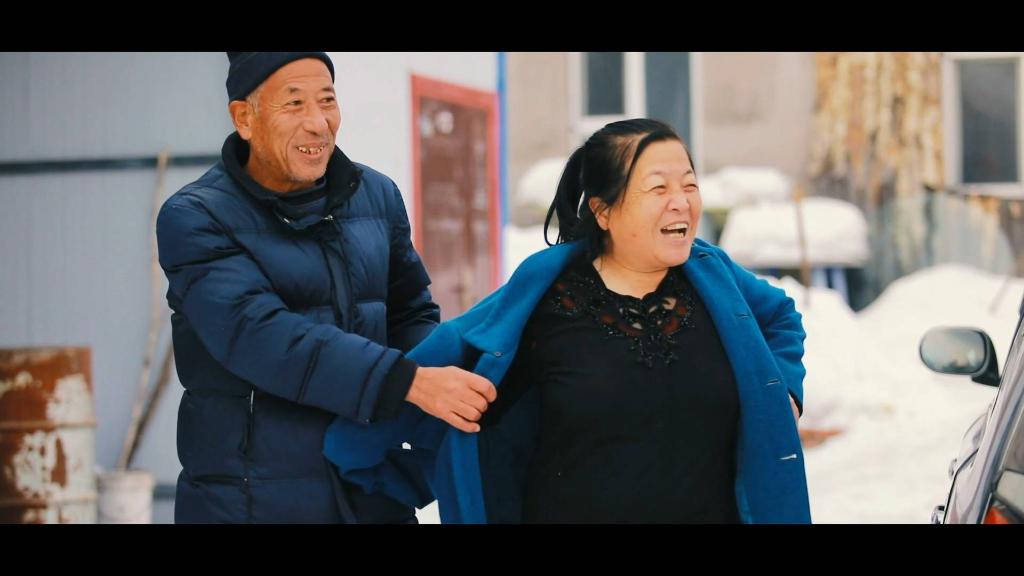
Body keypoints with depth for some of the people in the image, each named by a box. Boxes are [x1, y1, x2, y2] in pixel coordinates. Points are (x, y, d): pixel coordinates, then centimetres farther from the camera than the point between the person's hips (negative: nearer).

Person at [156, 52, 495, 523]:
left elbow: (411, 316, 13)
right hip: (254, 500, -5)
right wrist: (410, 382, -31)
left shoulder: (377, 196, 7)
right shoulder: (195, 219, -10)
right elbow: (259, 334, -23)